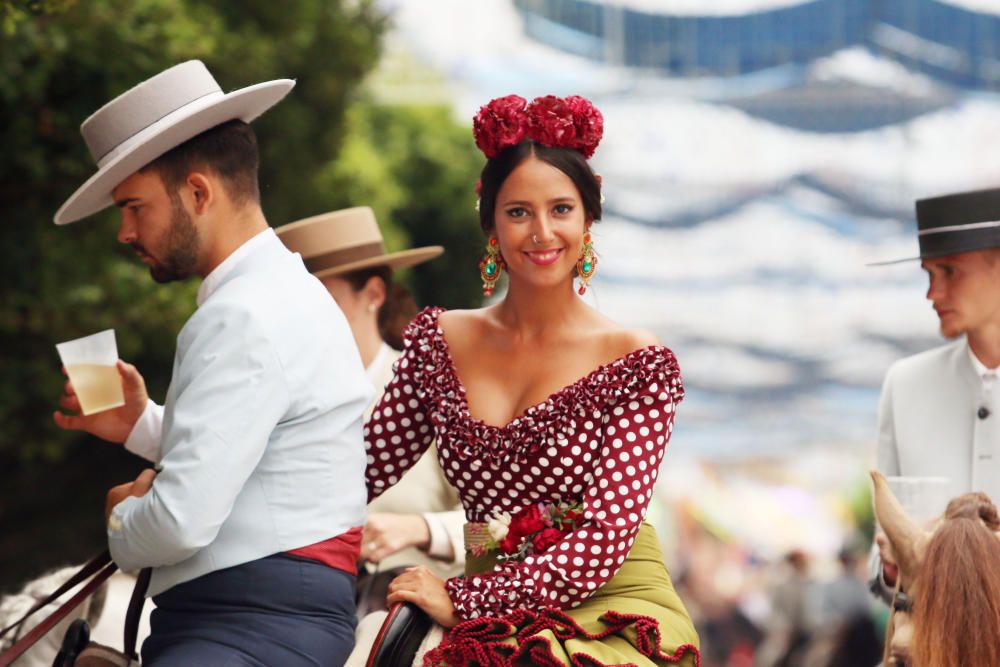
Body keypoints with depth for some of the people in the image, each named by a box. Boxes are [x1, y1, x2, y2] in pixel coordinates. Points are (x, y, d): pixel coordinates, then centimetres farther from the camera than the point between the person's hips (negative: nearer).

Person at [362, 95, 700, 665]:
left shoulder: (636, 362, 0)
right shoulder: (440, 341, 10)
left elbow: (608, 535, -8)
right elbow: (359, 472, 7)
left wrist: (464, 601, -13)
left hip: (610, 607, -4)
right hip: (493, 616, 4)